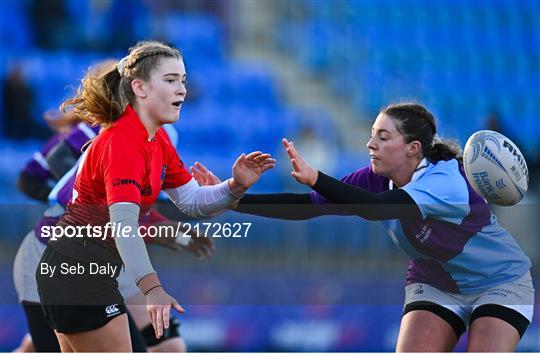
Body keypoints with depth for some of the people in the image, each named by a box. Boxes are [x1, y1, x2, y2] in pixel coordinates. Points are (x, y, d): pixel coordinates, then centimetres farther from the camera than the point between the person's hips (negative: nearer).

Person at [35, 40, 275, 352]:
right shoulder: (122, 141, -23)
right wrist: (152, 288, -48)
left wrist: (236, 185, -8)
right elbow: (123, 224, -36)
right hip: (80, 273, -10)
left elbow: (192, 202, 12)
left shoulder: (157, 140, 7)